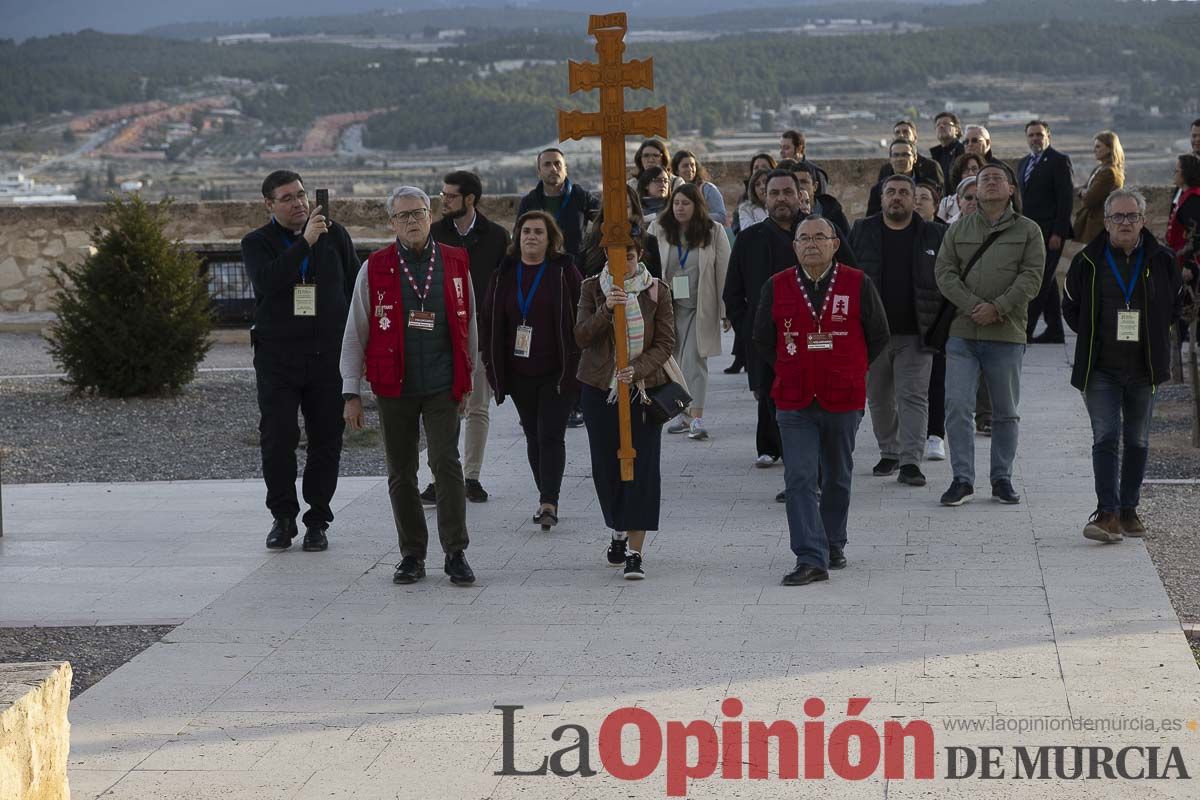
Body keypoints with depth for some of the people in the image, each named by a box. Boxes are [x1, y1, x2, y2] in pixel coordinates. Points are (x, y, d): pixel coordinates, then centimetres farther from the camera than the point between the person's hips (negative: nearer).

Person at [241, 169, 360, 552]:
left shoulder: (334, 234, 8)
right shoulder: (257, 243, 1)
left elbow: (356, 287, 14)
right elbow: (266, 281, -20)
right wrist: (305, 241, -23)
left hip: (328, 355, 2)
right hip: (277, 357, -2)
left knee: (326, 441, 2)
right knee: (277, 439, -4)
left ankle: (317, 521, 11)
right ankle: (283, 518, 10)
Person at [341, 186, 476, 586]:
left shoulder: (455, 263, 5)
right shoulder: (375, 268, 1)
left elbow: (468, 325, 13)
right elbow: (355, 334, 4)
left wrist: (466, 381, 13)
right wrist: (351, 392, 0)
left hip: (442, 387, -1)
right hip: (393, 387, 1)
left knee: (446, 464, -10)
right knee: (400, 473, 6)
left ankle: (456, 554, -2)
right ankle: (412, 554, 17)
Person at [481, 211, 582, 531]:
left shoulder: (564, 271, -3)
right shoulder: (504, 274, 7)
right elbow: (489, 322, 11)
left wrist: (575, 367, -9)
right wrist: (494, 367, 5)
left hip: (557, 372, -4)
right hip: (520, 373, 4)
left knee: (551, 435, -10)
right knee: (534, 437, 11)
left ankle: (548, 503, -13)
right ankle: (547, 501, 20)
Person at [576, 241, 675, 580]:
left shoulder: (657, 291, 0)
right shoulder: (593, 288, 4)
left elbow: (666, 342, -3)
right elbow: (581, 336, -6)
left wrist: (637, 370, -19)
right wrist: (606, 309, -23)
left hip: (644, 387, -2)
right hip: (600, 388, 2)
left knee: (642, 466, -8)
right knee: (605, 464, 8)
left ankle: (635, 551, -9)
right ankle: (619, 530, 32)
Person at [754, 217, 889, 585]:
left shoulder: (858, 285, -2)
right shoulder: (777, 287, 1)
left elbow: (879, 337, 7)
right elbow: (762, 339, 13)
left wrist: (849, 372, 8)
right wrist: (789, 370, 9)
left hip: (843, 401, 0)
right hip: (794, 403, 0)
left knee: (837, 478, 14)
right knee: (800, 479, -9)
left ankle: (833, 545, 31)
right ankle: (811, 559, -11)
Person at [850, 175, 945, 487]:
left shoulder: (932, 235, 3)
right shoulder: (862, 231, 6)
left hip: (914, 334, -2)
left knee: (913, 397, -7)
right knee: (879, 398, 10)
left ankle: (911, 461, -9)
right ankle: (889, 453, 25)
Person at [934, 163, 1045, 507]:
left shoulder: (1028, 230, 5)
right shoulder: (958, 230, 11)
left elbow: (1031, 276, -5)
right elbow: (945, 272, 2)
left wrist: (998, 308, -16)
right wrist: (973, 305, -13)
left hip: (1007, 335, -1)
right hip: (962, 332, 1)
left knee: (1005, 412, 7)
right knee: (956, 406, -7)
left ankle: (1002, 479, 18)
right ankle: (963, 479, -2)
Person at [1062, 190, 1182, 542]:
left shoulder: (1162, 261, 3)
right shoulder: (1088, 261, 0)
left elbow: (1174, 307, 15)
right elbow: (1071, 308, 11)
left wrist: (1151, 337, 7)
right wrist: (1093, 336, 5)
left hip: (1144, 368, 2)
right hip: (1101, 369, -2)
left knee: (1137, 441, 10)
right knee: (1106, 438, -12)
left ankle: (1129, 510, 22)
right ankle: (1108, 514, -17)